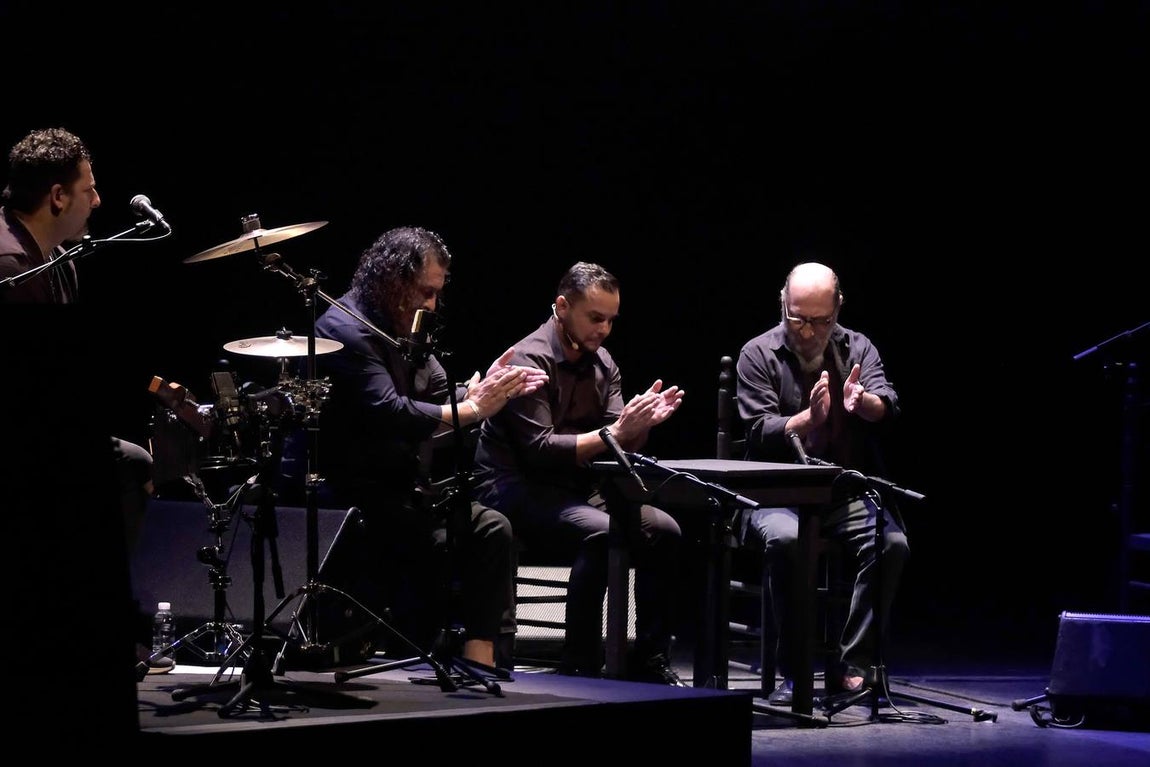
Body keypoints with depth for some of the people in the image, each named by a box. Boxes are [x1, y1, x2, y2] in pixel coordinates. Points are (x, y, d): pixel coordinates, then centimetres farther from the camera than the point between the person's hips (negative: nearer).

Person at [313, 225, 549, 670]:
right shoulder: (346, 330, -16)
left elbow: (441, 394, 12)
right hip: (357, 494, -10)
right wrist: (471, 408, -23)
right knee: (442, 551, -25)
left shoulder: (403, 328, 16)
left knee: (492, 529, -3)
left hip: (404, 485, 10)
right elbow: (388, 413, -27)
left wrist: (483, 390, -9)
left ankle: (485, 658, -7)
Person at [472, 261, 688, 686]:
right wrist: (613, 433, -26)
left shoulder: (602, 363, 11)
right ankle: (581, 664, -27)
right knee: (601, 533, -33)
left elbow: (622, 449, 7)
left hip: (577, 488, 8)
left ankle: (650, 661, -4)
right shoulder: (529, 360, -14)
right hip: (518, 489, -8)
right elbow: (539, 450, -22)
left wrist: (642, 423, -15)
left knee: (664, 531, -12)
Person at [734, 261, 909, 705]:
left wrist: (863, 402, -34)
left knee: (892, 543, -28)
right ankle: (793, 672, -24)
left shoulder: (857, 348, 8)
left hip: (849, 496, 2)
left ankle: (853, 667, -20)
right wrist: (809, 418, -25)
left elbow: (887, 408, -9)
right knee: (785, 539, -36)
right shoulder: (758, 355, 2)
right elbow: (760, 435, -7)